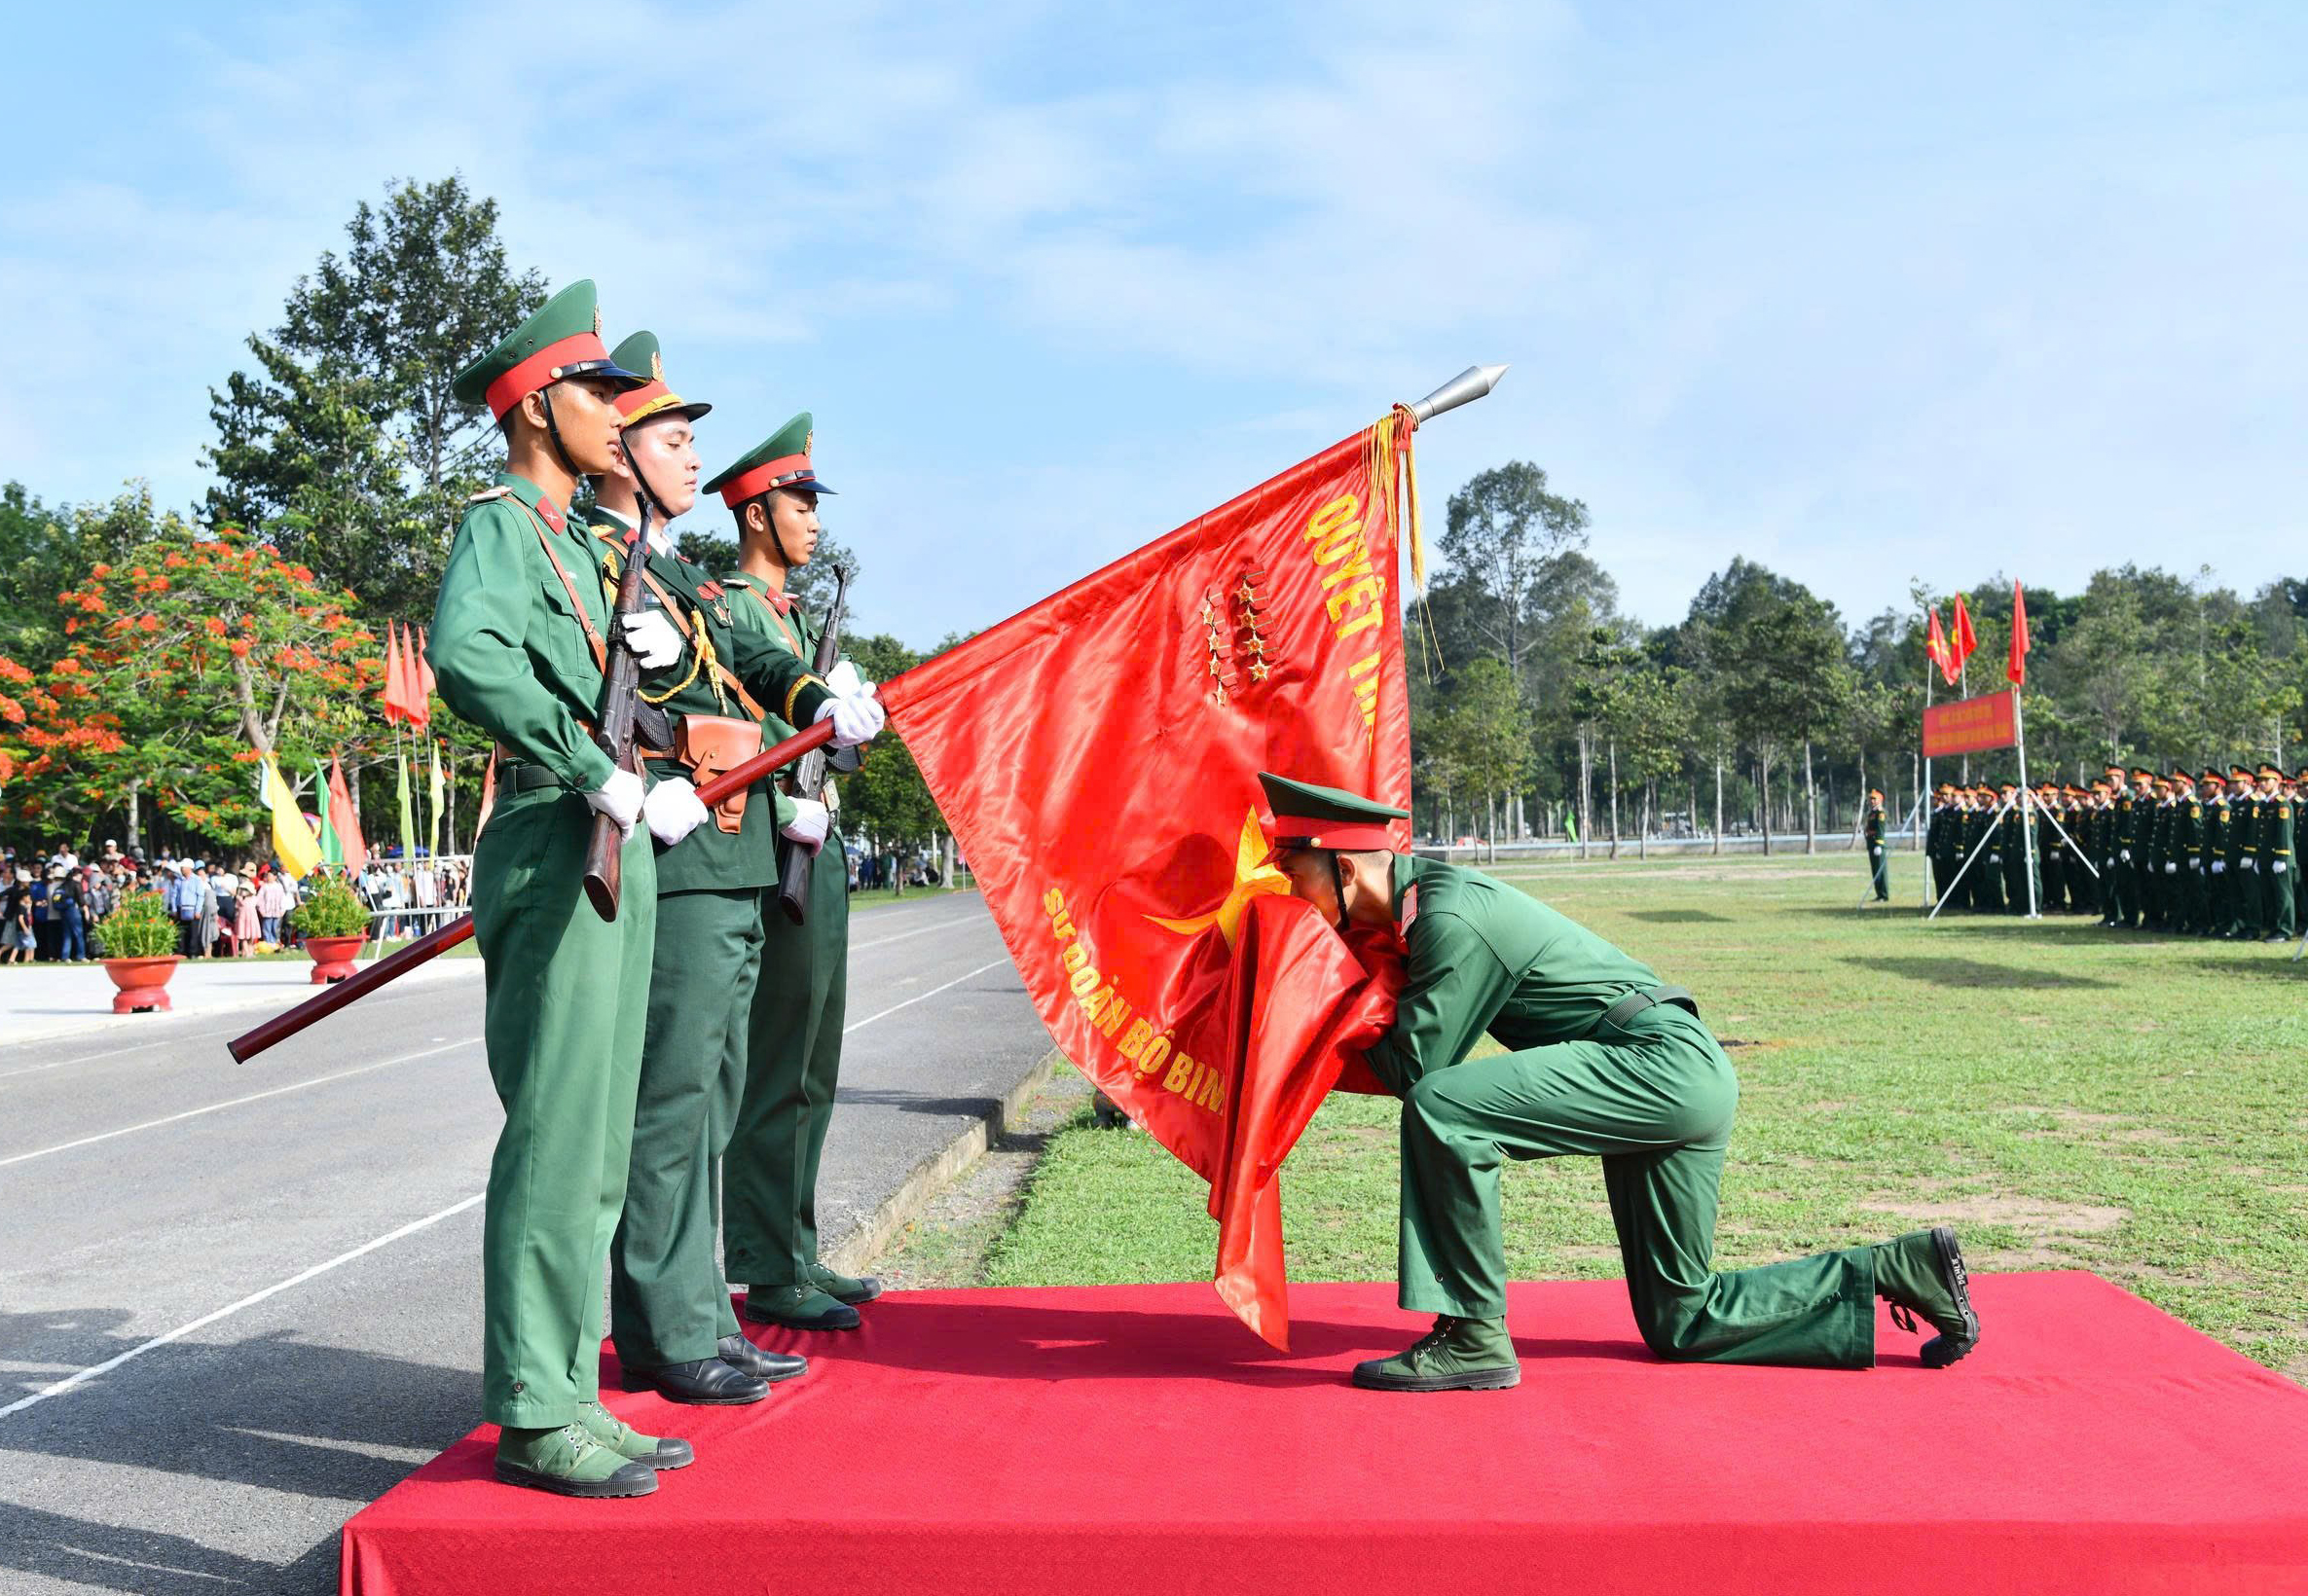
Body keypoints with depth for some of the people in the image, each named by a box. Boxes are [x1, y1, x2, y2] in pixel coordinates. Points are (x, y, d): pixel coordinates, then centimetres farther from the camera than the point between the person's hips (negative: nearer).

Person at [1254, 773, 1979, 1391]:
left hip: (1663, 1063, -10)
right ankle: (1896, 1270, 18)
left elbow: (1413, 1068, -16)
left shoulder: (1451, 920, -18)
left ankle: (1475, 1337, -14)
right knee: (1681, 1322, 14)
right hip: (1675, 1082, 10)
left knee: (1443, 1108, -23)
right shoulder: (1429, 891, 10)